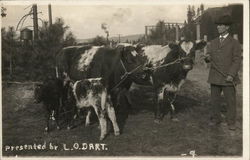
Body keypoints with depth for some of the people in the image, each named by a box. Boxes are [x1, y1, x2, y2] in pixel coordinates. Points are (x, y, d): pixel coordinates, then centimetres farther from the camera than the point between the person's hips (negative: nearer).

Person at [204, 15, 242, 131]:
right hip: (215, 77, 4)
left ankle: (231, 122, 14)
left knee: (231, 101, 2)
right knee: (214, 100, 10)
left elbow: (237, 61, -4)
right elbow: (208, 56, 15)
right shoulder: (213, 43, 13)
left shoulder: (234, 43, 0)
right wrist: (208, 58, -11)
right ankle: (216, 119, 26)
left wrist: (231, 75, -16)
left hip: (228, 78, -4)